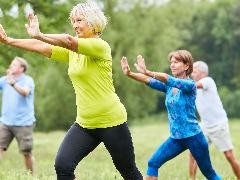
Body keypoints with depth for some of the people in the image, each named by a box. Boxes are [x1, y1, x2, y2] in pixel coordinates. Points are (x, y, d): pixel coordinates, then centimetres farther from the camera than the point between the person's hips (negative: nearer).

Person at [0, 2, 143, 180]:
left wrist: (39, 35, -41)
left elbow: (69, 41, -32)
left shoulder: (100, 46, -15)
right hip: (85, 123, 7)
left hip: (111, 121, -6)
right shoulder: (73, 51, 8)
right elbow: (43, 47, 1)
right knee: (62, 166, -13)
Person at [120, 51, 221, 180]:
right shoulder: (168, 86, 4)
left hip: (193, 136, -6)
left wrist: (146, 72, -46)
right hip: (176, 138, 6)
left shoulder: (190, 85, -14)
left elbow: (168, 79, -31)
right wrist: (129, 74, -30)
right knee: (153, 164, -7)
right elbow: (148, 81, -12)